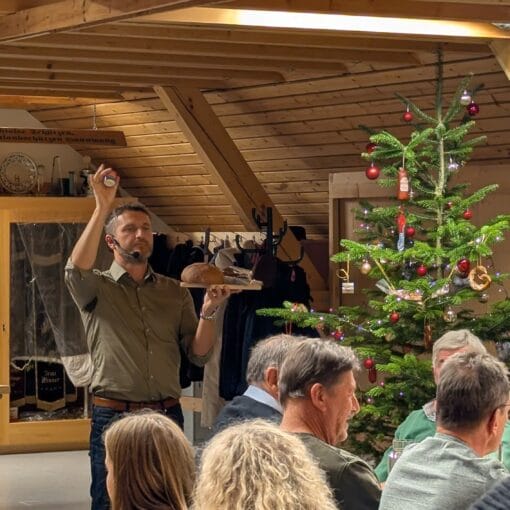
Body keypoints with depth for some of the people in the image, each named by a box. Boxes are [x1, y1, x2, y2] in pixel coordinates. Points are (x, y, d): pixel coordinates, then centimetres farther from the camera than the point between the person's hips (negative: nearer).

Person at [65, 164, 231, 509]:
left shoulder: (175, 293, 10)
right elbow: (77, 269, -24)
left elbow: (199, 355, 5)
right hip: (113, 417, -3)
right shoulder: (97, 288, 1)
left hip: (168, 417, 3)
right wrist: (103, 208, -27)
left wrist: (208, 312, -13)